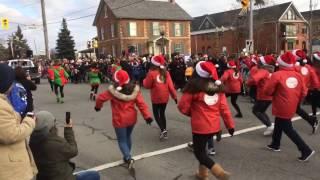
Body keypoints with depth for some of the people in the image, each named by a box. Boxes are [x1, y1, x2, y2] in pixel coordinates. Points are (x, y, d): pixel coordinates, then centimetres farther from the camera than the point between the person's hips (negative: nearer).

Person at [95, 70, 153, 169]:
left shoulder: (113, 91, -17)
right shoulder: (134, 89, -10)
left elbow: (101, 97, -8)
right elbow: (141, 103, -14)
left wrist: (98, 106, 13)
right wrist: (147, 116, -13)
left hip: (119, 120, -4)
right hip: (132, 118, 4)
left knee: (122, 140, 8)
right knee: (128, 137, 25)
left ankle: (128, 158, -12)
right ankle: (127, 156, 38)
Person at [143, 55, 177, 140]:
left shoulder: (151, 73, -12)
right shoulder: (166, 73, -1)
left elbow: (147, 85, -5)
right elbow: (170, 85, -3)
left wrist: (145, 80, 14)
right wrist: (174, 96, 2)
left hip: (156, 97, -4)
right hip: (165, 97, 4)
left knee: (156, 114, 9)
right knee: (162, 113, 18)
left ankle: (163, 130, -9)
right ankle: (164, 131, 20)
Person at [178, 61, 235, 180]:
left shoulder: (194, 87, -13)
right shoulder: (217, 87, 2)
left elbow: (183, 107, -11)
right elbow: (224, 107, 2)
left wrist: (191, 113, 9)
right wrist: (230, 124, 8)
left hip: (200, 126, -6)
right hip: (214, 126, 6)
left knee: (199, 152, 7)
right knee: (202, 148, 25)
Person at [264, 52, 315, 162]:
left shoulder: (277, 75, -16)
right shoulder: (298, 75, 0)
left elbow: (268, 91, -12)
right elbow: (303, 93, 4)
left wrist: (276, 93, 8)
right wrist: (295, 101, 19)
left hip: (282, 108, -7)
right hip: (291, 108, 7)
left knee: (288, 129, 2)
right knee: (278, 125, 24)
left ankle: (306, 150, -1)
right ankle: (275, 145, 39)